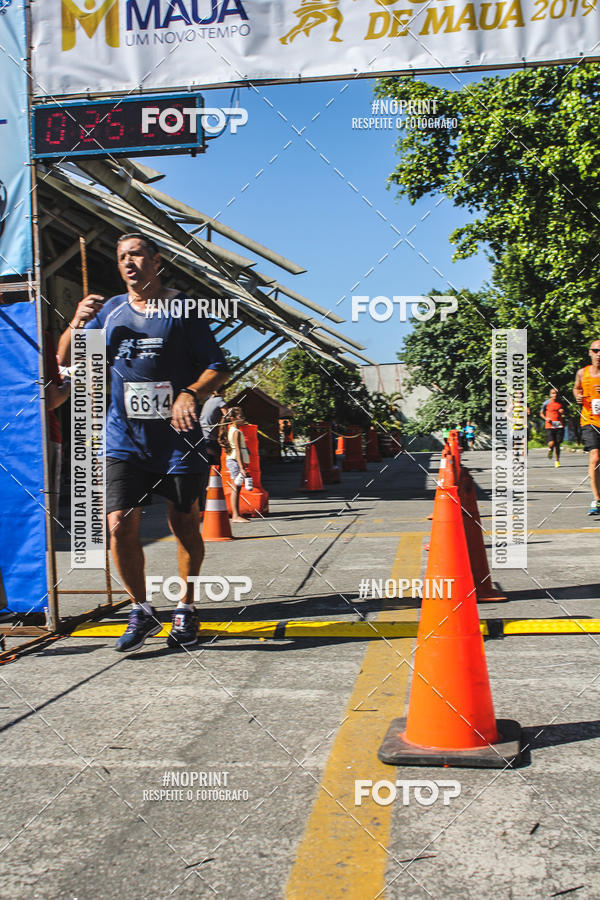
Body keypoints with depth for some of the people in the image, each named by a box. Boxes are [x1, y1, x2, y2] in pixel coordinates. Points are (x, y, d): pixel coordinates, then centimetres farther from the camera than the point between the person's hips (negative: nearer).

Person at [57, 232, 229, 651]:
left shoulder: (183, 310, 2)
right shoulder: (110, 310, 11)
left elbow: (218, 367, -1)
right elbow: (67, 361, 13)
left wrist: (191, 393, -21)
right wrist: (77, 323, -6)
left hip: (179, 440, -2)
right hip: (125, 441, 2)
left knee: (185, 528, 6)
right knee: (120, 526, -8)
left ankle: (186, 609, 26)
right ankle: (142, 611, 12)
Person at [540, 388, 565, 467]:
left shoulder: (561, 403, 10)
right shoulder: (546, 403, 2)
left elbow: (564, 414, 24)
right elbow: (541, 413, 12)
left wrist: (563, 412, 1)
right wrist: (546, 418, -7)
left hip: (559, 426, 3)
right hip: (549, 426, -3)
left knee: (557, 444, 2)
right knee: (551, 443, -16)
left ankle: (557, 461, 16)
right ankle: (550, 450, 21)